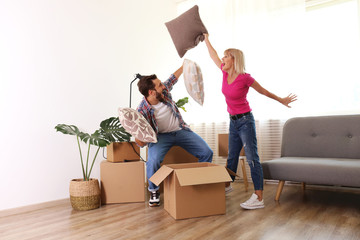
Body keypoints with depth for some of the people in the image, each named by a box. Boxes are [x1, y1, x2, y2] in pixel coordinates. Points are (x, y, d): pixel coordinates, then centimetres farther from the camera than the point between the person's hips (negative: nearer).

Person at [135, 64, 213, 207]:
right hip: (161, 136, -4)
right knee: (153, 160, -33)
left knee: (207, 153, -10)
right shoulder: (142, 111, -22)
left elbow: (173, 78, 13)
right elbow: (141, 143, -19)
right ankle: (154, 191, -1)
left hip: (181, 130, 4)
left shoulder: (164, 91, -11)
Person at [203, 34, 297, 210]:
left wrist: (281, 100, 8)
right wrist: (206, 39, 25)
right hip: (233, 121, 7)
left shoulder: (244, 78, -17)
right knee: (232, 156, 20)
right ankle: (227, 185, 38)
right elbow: (213, 55, 17)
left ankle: (259, 198, -5)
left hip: (245, 121, -7)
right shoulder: (225, 73, 2)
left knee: (252, 158, -8)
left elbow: (263, 91, -4)